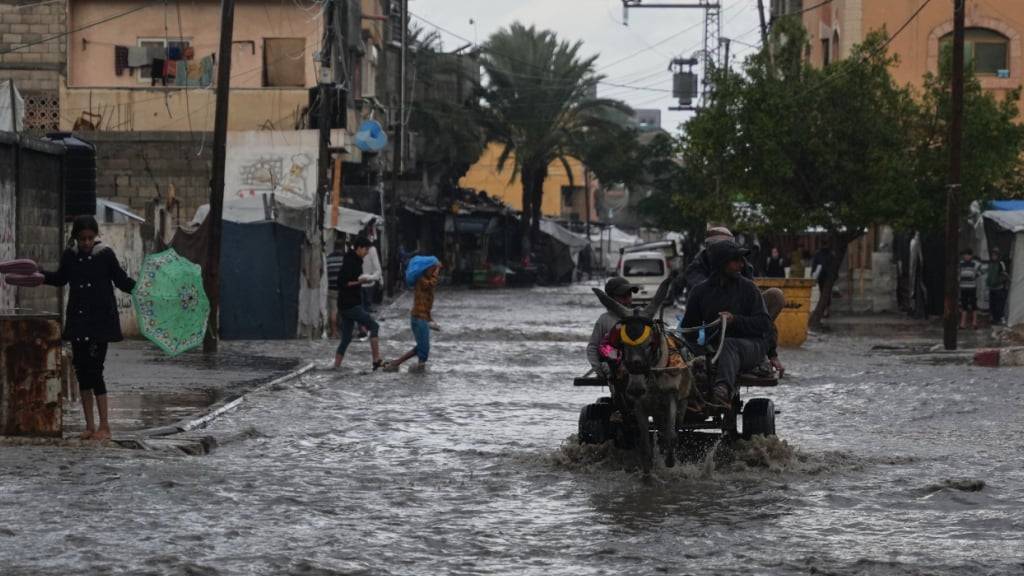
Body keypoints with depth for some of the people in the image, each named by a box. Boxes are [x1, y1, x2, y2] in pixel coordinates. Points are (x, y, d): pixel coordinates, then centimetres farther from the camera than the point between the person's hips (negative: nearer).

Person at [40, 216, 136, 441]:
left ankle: (104, 426, -5)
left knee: (94, 371, -10)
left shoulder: (105, 255, -5)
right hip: (78, 321, 4)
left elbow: (122, 282, 2)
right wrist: (39, 274, 9)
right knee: (82, 371, 6)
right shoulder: (70, 256, 4)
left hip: (100, 321, -4)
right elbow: (61, 278, 21)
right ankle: (90, 425, 14)